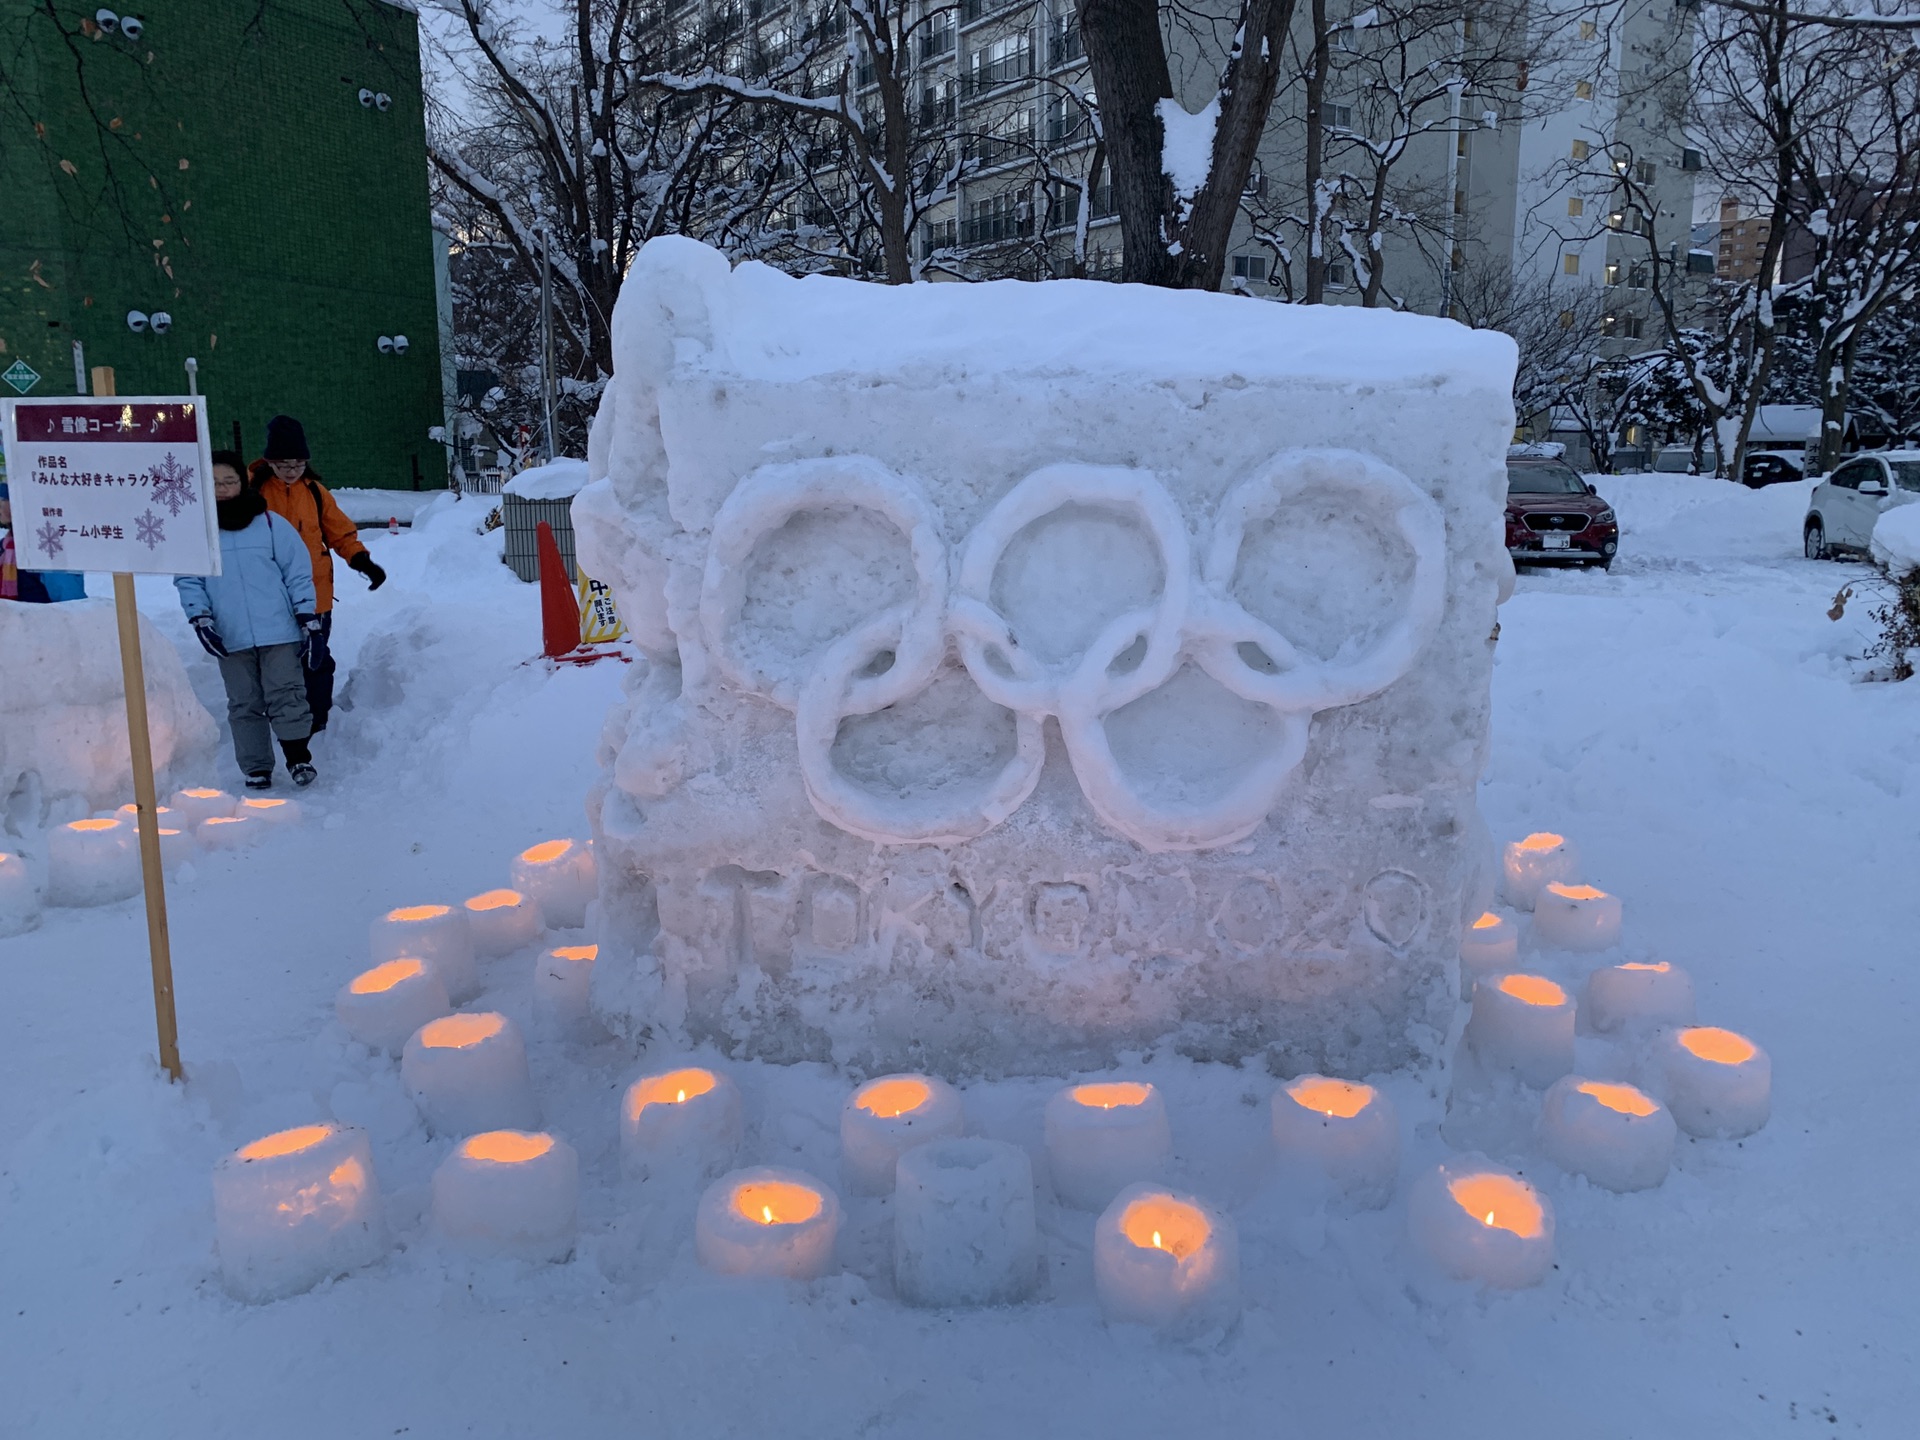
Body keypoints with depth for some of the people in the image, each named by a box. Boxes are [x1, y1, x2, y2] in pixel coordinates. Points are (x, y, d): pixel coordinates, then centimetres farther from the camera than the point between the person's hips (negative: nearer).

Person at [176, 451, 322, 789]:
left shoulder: (269, 523, 2)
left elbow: (298, 572, 3)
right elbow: (188, 580, 6)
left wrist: (308, 618, -1)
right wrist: (201, 620, -7)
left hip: (279, 633, -2)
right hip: (230, 638, 2)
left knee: (286, 698, -3)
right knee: (244, 706, 8)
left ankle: (299, 758, 7)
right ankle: (257, 769, 15)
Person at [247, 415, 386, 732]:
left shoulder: (315, 492, 3)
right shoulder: (254, 489, -2)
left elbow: (341, 532, 7)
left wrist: (362, 561, -8)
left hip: (314, 596, 1)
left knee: (315, 660, 9)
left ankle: (317, 718, 22)